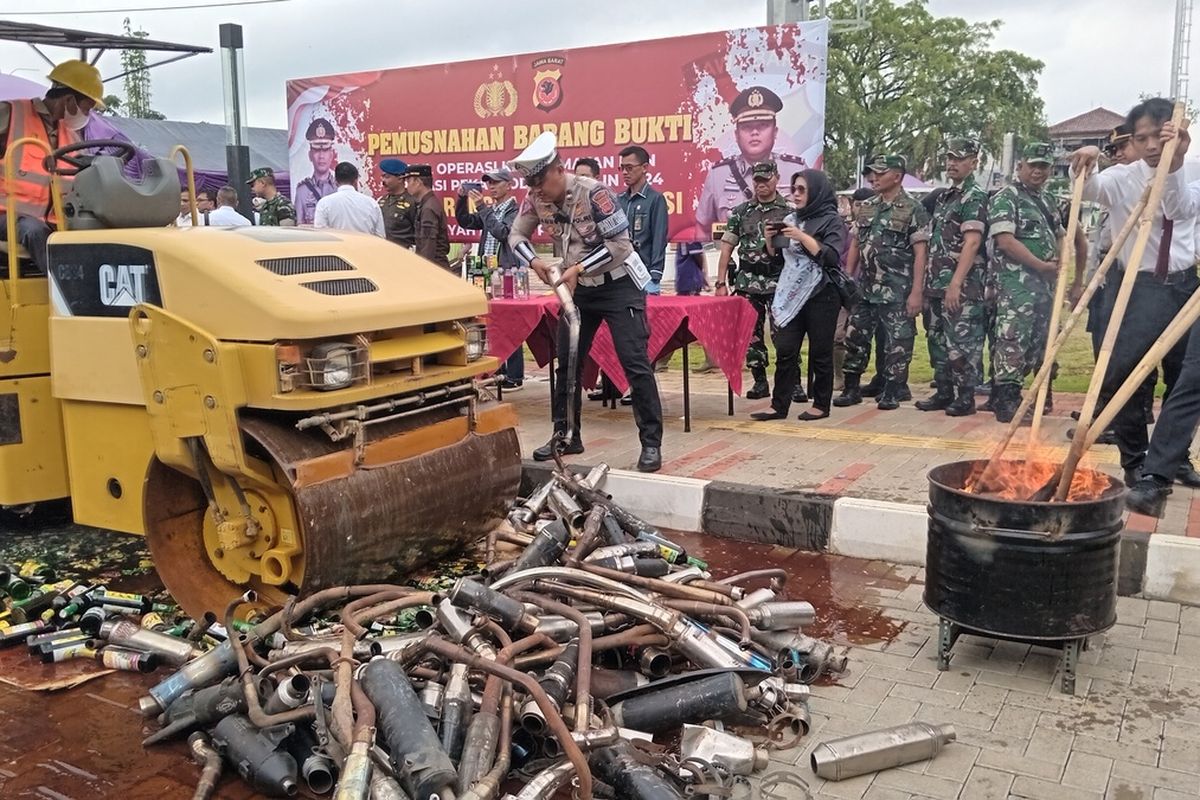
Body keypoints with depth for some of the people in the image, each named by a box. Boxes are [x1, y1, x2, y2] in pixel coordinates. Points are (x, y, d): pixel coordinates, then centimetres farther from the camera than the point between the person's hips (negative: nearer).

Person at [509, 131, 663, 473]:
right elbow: (516, 234, 6)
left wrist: (578, 268, -25)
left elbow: (620, 245, -23)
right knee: (567, 364, 10)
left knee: (635, 365, -9)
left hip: (618, 285, -6)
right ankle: (566, 435, 23)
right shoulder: (536, 198, -6)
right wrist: (533, 261, -14)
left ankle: (651, 443, -3)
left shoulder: (593, 192, -24)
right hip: (577, 289, 6)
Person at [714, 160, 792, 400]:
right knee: (751, 333, 5)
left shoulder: (789, 212, 3)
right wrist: (721, 283, 2)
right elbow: (726, 249, 7)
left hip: (779, 281, -3)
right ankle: (760, 381, 15)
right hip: (748, 281, 3)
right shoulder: (740, 212, 9)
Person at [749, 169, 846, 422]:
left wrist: (802, 236, -18)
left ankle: (821, 405, 12)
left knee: (820, 352, 1)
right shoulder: (791, 219, 14)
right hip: (792, 294, 5)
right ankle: (779, 406, 3)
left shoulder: (831, 221, -2)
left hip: (821, 295, -5)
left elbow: (832, 257, -14)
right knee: (785, 350, 0)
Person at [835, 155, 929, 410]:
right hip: (866, 289, 6)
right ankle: (851, 388, 17)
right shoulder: (868, 206, 11)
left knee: (897, 341, 1)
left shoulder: (913, 209, -7)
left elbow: (920, 253, -11)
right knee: (854, 337, 7)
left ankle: (891, 392, 12)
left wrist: (916, 292, -17)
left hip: (897, 293, -6)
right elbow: (855, 245, 16)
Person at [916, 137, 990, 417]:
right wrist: (929, 282, 15)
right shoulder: (944, 197, 18)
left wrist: (956, 283, -23)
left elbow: (972, 242, -17)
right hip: (938, 284, 9)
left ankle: (965, 398, 1)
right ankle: (944, 393, 21)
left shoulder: (974, 197, -7)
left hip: (962, 287, -9)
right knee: (938, 340, 12)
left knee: (961, 342, -6)